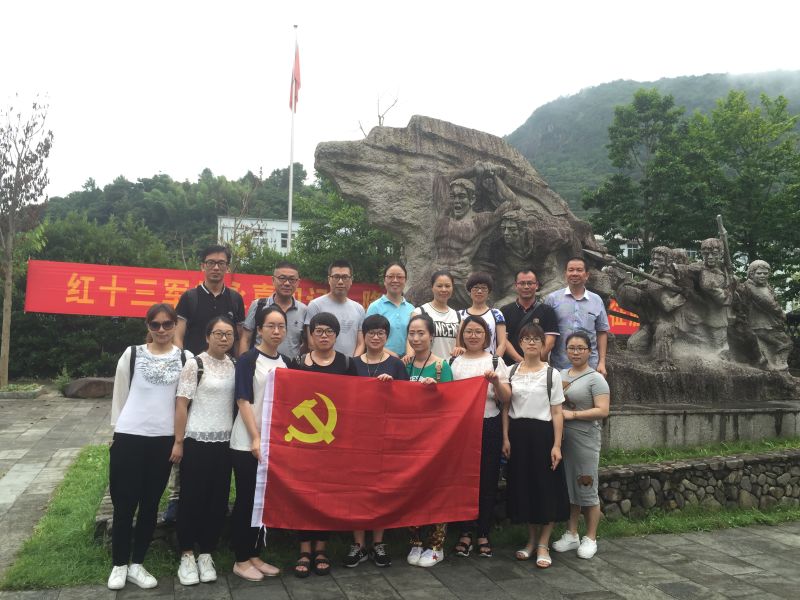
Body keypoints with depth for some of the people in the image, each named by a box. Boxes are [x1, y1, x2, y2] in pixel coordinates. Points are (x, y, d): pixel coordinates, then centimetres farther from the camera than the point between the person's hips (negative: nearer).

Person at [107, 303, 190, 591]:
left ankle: (137, 564, 24)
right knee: (124, 504, 4)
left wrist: (180, 439, 4)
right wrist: (118, 431, 7)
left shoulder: (185, 358, 2)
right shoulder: (132, 354, 2)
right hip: (129, 437, -1)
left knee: (150, 504, 10)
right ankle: (119, 565, 21)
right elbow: (119, 394, 7)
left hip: (163, 440, 1)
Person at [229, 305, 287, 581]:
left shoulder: (286, 362, 9)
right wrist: (255, 438, -20)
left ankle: (255, 556, 26)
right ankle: (241, 560, 17)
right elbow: (243, 402, -13)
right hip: (248, 443, -6)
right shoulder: (248, 359, -8)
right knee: (246, 500, 3)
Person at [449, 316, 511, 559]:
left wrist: (496, 382, -18)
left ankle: (483, 534, 17)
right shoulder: (454, 363, 7)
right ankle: (465, 532, 18)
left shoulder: (495, 362, 4)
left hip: (489, 427, -1)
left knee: (488, 481, 4)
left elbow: (506, 399, -1)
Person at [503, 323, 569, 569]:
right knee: (523, 485, 8)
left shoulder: (552, 374, -1)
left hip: (542, 432, -2)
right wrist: (505, 438, -1)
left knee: (546, 486, 1)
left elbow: (557, 412, -2)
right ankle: (532, 539, 25)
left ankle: (543, 544, 14)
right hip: (518, 433, 2)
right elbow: (506, 408, 7)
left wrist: (557, 445, -8)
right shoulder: (511, 372, 6)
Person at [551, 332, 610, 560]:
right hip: (562, 438, 6)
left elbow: (602, 411, -14)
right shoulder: (560, 375, 13)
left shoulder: (595, 378, -6)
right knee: (567, 488, 12)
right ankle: (571, 535, 24)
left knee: (587, 490, 2)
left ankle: (590, 539, 16)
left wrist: (572, 414, -16)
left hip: (585, 441, -6)